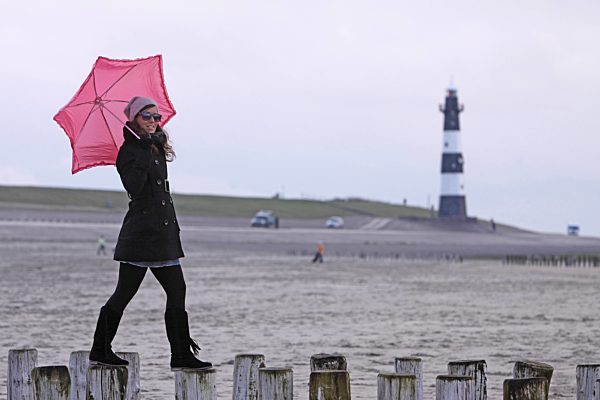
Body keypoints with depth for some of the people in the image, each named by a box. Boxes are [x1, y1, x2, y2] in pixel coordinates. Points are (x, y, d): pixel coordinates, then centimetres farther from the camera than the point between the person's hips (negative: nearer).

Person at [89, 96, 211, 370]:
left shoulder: (158, 149, 15)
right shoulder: (130, 151, -9)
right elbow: (133, 186, -25)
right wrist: (145, 152, -26)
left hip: (163, 232, 8)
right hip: (140, 232, -8)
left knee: (177, 292, 3)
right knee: (125, 293, -2)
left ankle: (181, 355, 5)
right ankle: (100, 351, 8)